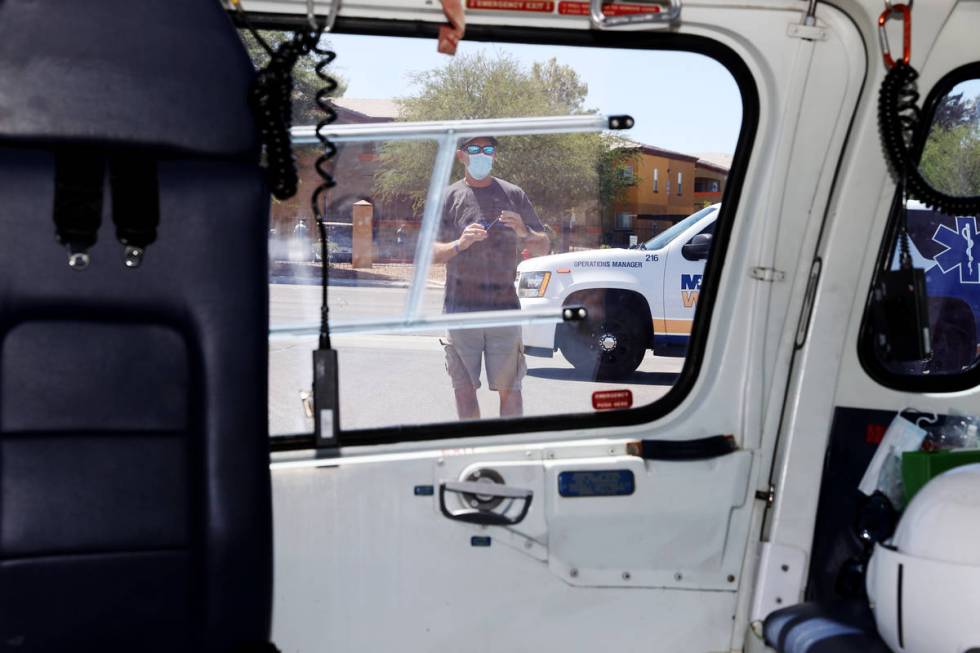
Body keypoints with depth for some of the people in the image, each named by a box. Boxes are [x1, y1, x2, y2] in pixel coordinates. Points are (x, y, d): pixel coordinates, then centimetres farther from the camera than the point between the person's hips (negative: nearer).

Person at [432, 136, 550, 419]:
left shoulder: (514, 195, 10)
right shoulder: (449, 197, 7)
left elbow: (543, 248, 11)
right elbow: (432, 253, 2)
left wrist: (524, 233, -10)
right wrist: (459, 244, -17)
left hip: (504, 307, 0)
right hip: (460, 309, 0)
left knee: (509, 387, -1)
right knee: (464, 386, 2)